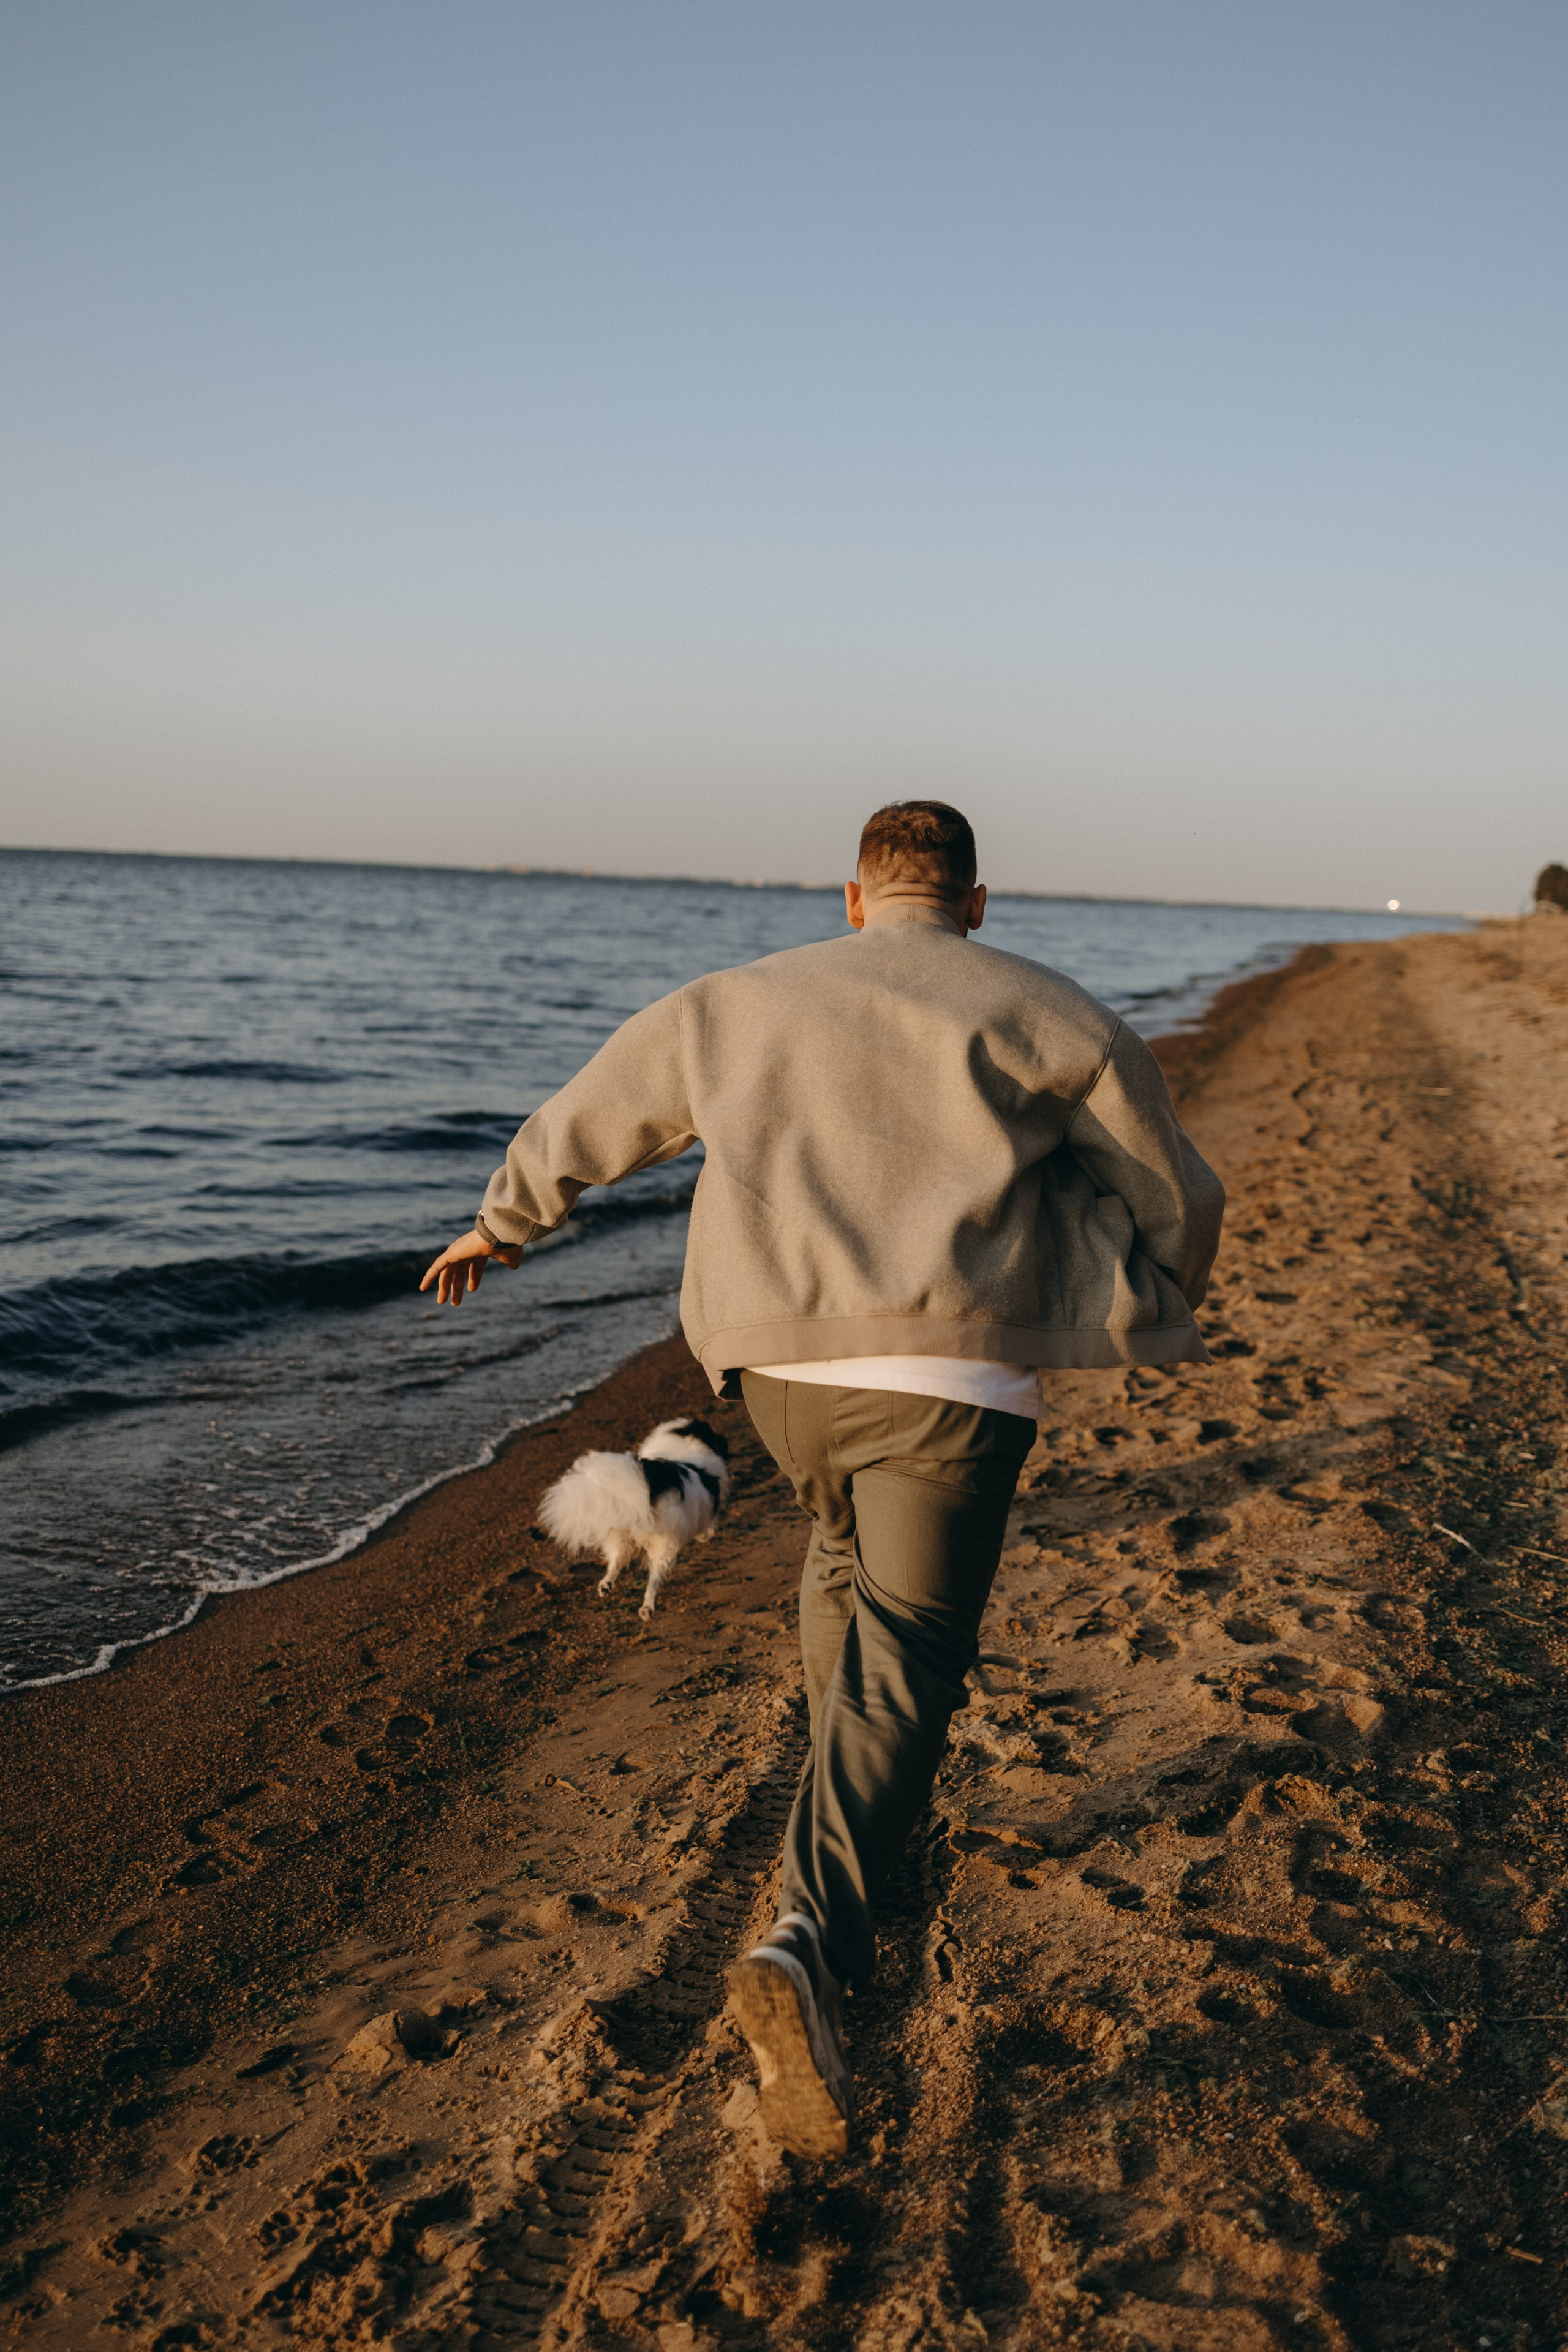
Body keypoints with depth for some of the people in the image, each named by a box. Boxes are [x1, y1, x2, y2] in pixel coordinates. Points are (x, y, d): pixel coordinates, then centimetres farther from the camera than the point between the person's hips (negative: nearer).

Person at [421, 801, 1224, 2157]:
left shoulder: (743, 1003, 17)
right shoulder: (1040, 1013, 8)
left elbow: (589, 1117, 29)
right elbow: (1176, 1192, 14)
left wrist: (502, 1224, 46)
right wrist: (1162, 1318, 35)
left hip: (781, 1363, 4)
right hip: (952, 1372, -4)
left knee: (852, 1555, 32)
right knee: (904, 1661, -1)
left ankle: (858, 1810, 46)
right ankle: (810, 1948, -21)